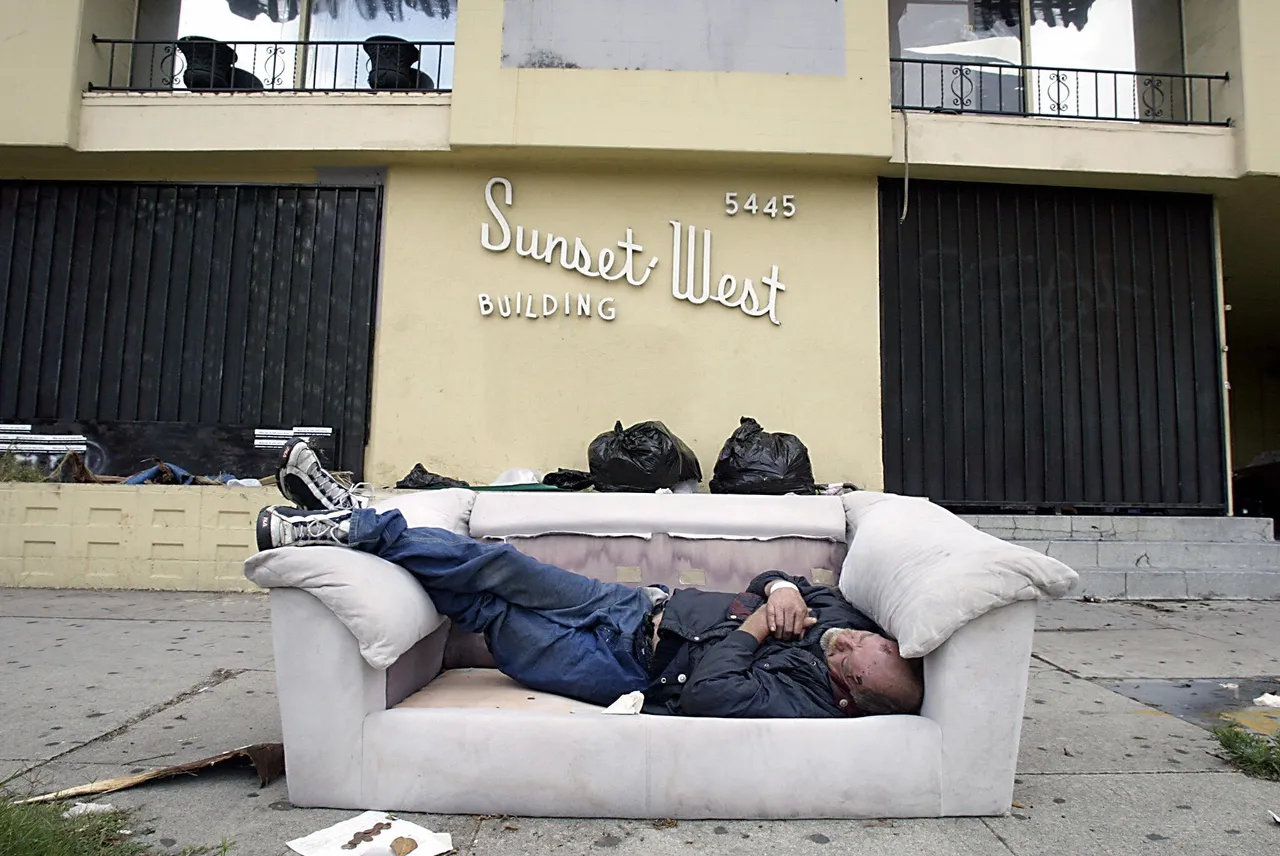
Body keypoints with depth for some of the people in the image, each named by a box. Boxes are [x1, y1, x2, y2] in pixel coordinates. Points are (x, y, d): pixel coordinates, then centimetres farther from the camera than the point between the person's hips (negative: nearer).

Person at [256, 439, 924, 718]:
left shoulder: (803, 700, -25)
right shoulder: (837, 613, -1)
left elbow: (708, 691, -34)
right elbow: (776, 575, 10)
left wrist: (760, 624, -22)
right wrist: (780, 588, -13)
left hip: (628, 663, -6)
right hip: (642, 604, 7)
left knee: (483, 601, -11)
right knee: (498, 566, -2)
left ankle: (356, 529, 6)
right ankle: (354, 517, 7)